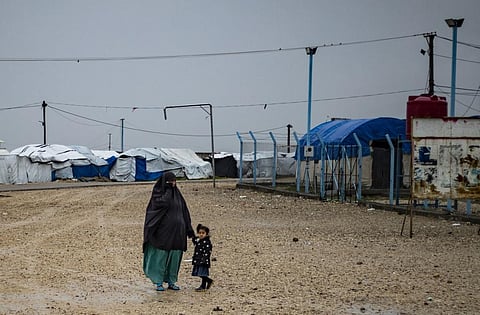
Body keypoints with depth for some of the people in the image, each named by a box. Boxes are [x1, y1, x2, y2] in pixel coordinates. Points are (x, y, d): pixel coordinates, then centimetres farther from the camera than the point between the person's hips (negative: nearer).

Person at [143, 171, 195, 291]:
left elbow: (184, 211, 13)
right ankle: (159, 282, 4)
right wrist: (168, 190, -15)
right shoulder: (157, 193, -4)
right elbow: (163, 203, -25)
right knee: (161, 256, -2)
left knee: (174, 257, 7)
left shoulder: (177, 194, 12)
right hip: (163, 231, -5)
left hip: (176, 231, 5)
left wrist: (189, 229, 9)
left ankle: (171, 281, 16)